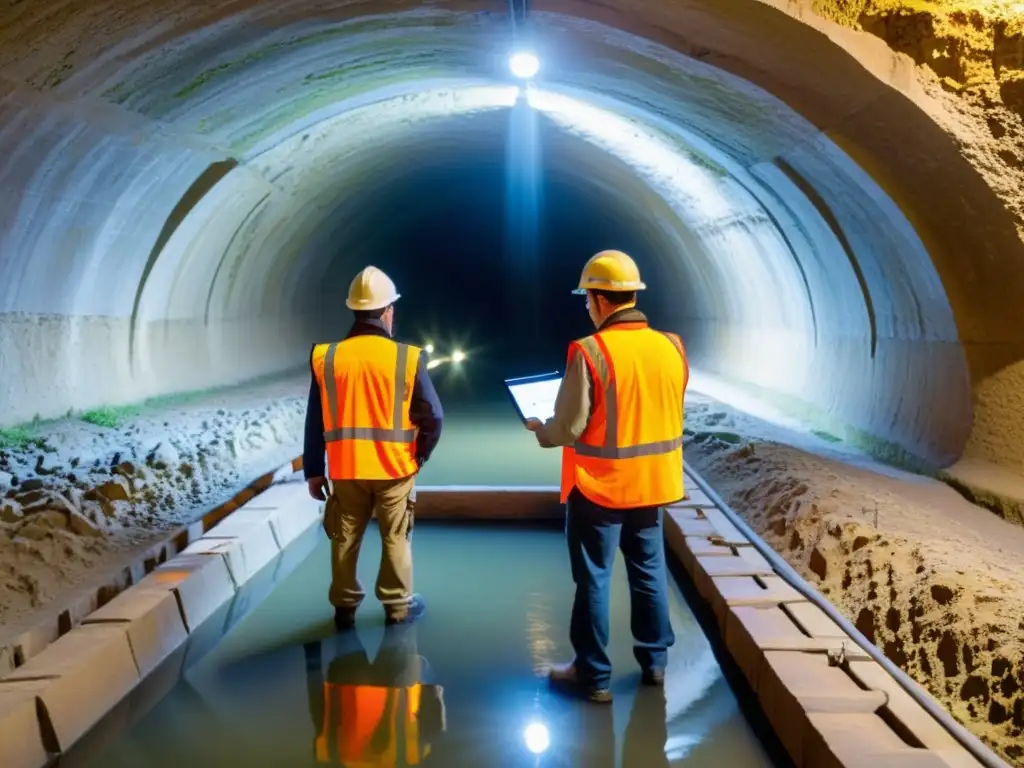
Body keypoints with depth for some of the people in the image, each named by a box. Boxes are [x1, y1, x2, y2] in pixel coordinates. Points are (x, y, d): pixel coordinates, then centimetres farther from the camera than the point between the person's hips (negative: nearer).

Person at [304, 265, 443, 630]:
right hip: (394, 468, -2)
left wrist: (313, 470, 8)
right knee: (396, 539, 13)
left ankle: (344, 607, 25)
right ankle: (398, 606, 22)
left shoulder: (326, 358, -4)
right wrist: (419, 456, 8)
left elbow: (315, 422, 0)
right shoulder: (406, 358, -10)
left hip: (345, 470, 2)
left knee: (345, 540, 15)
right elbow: (432, 417, -8)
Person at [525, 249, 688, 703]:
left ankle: (593, 676, 16)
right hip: (652, 483, 5)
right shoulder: (672, 348, -2)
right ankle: (655, 661, 31)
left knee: (593, 580, 7)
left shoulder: (589, 352, -19)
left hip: (598, 487, -5)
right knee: (649, 572, 19)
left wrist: (539, 429, 4)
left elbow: (568, 429, -16)